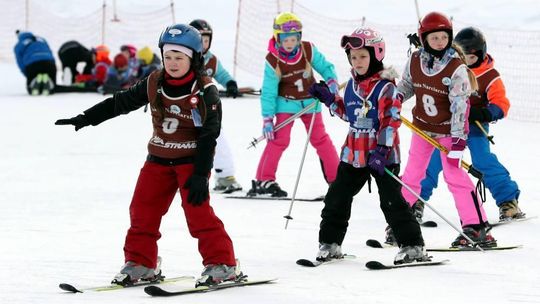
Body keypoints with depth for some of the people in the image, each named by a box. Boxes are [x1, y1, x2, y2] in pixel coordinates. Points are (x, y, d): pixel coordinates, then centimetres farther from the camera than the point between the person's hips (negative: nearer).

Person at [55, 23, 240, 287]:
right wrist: (85, 119, 6)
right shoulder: (154, 84, 0)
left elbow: (208, 136, -14)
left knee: (198, 211, -15)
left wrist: (200, 174, -18)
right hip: (159, 159, 6)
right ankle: (139, 263, 19)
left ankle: (222, 264, -8)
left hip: (191, 160, -6)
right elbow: (121, 102, 9)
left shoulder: (205, 92, -13)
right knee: (142, 211, 4)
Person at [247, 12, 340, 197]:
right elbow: (268, 92, -15)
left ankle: (336, 178, 12)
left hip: (310, 101, 2)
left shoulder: (308, 50, -15)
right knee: (279, 139, -13)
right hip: (286, 102, -2)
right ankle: (264, 180, -9)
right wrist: (267, 119, -16)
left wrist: (332, 81, -22)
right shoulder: (272, 61, -19)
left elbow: (325, 67, -2)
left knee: (320, 139, 5)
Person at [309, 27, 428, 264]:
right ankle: (329, 243, 21)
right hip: (353, 152, 7)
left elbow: (391, 121, -16)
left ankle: (412, 246, 0)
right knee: (337, 198, 9)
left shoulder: (385, 86, -12)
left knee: (392, 201, -7)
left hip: (383, 155, -7)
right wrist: (328, 98, 13)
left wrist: (382, 151, -24)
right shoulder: (352, 84, 10)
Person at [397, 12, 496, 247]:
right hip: (422, 126, 5)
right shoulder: (415, 60, -6)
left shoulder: (456, 68, -18)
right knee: (412, 174, 11)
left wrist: (458, 137, -22)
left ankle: (476, 226, -10)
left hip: (448, 130, -5)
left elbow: (460, 105, -19)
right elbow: (407, 85, 14)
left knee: (454, 175, -13)